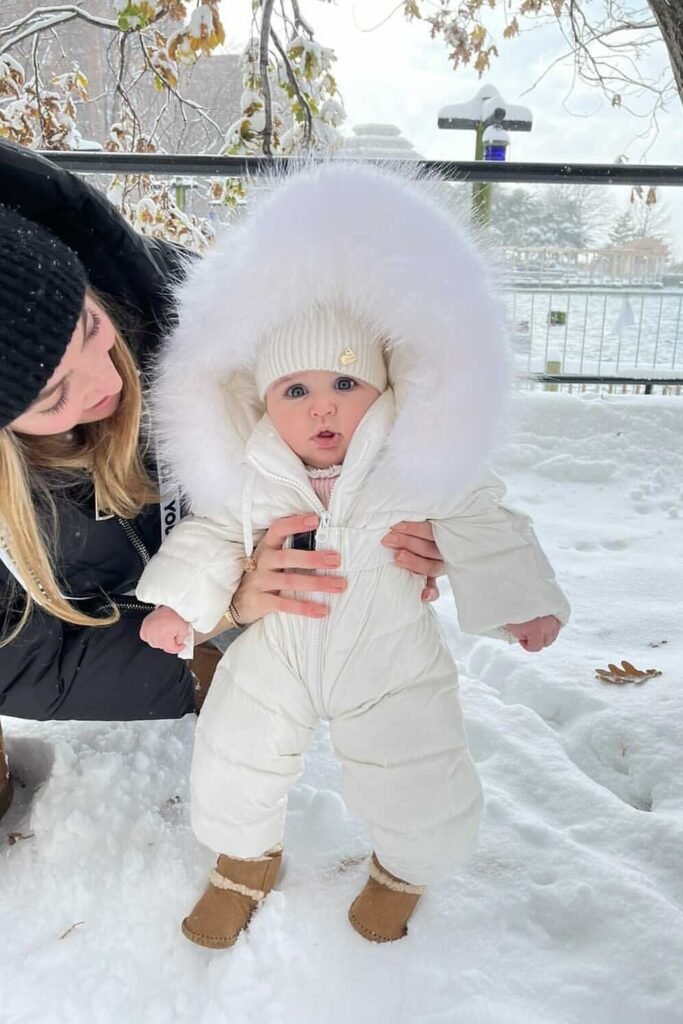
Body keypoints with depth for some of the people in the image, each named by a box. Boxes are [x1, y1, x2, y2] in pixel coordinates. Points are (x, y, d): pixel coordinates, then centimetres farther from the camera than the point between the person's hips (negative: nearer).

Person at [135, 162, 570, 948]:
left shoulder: (417, 464, -19)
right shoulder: (245, 473, -14)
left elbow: (479, 525, -9)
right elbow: (214, 533, 1)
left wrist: (519, 597, -13)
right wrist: (179, 599, -6)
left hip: (390, 667, -1)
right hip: (275, 659, 2)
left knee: (420, 790, 9)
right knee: (232, 765, 17)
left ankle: (402, 869, 47)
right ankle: (246, 860, 51)